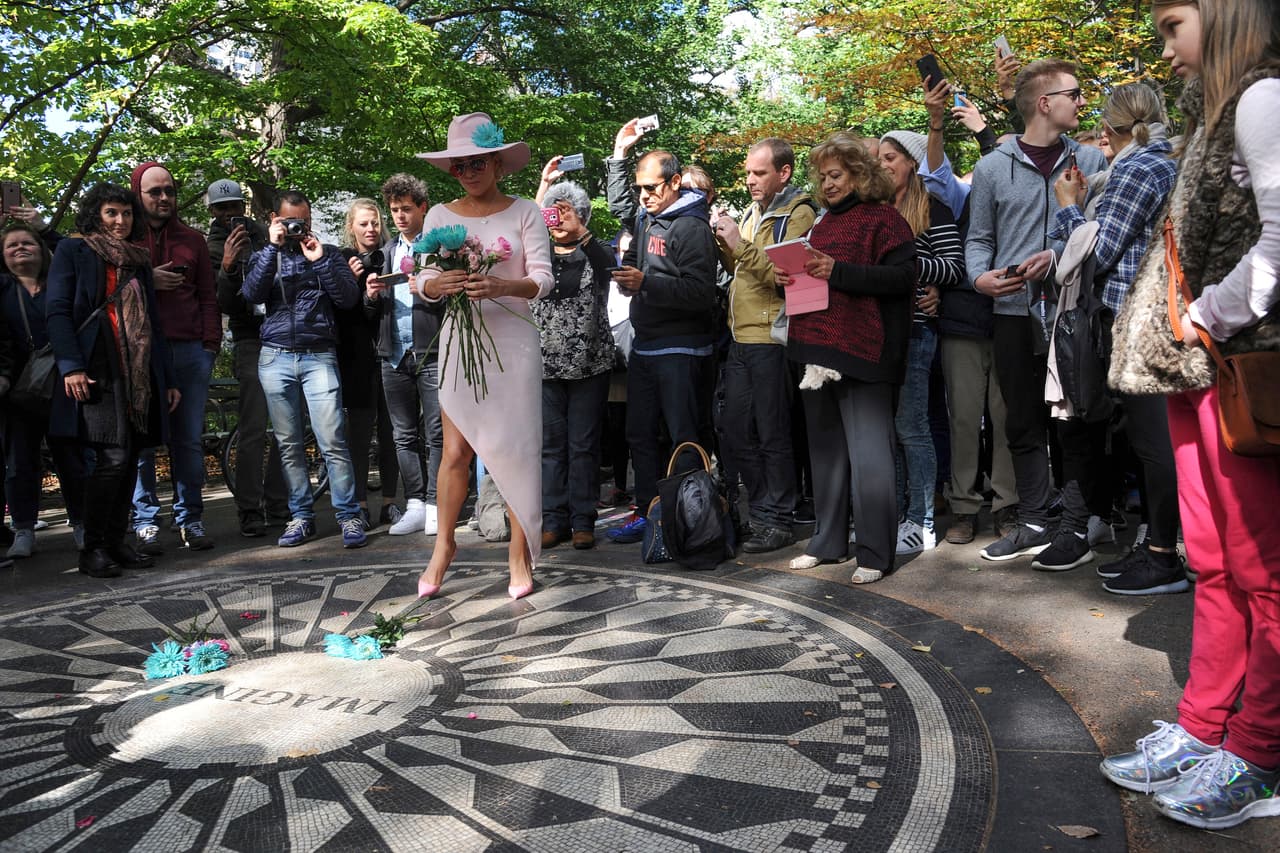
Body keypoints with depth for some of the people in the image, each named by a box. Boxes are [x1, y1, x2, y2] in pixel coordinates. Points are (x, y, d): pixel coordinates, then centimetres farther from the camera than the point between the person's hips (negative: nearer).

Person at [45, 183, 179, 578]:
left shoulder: (139, 261, 22)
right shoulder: (73, 251, 6)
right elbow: (57, 311, -3)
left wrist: (169, 378, 16)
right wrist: (71, 365, -16)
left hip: (140, 375, 6)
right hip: (97, 373, -5)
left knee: (129, 460, 3)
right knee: (113, 457, -14)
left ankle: (116, 542, 11)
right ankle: (92, 548, -3)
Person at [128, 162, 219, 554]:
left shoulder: (193, 240, 16)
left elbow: (208, 296, 13)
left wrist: (210, 343, 2)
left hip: (190, 351, 2)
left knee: (189, 438, 4)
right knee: (142, 438, 0)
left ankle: (191, 519, 9)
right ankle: (145, 522, 6)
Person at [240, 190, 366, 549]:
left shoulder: (328, 252, 14)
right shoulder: (265, 255, 16)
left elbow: (349, 298, 0)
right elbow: (251, 294, -4)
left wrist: (319, 259, -7)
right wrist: (274, 247, -5)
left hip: (319, 356, -2)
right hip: (276, 357, 2)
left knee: (332, 441, -10)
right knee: (289, 445, 5)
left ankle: (349, 516, -5)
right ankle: (301, 516, 13)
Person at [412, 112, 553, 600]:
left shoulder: (524, 212, 3)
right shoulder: (440, 216, 10)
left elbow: (543, 279, -5)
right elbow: (423, 281, 5)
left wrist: (502, 286, -24)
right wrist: (440, 284, -19)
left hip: (511, 340, -2)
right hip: (460, 340, 2)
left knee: (515, 448, 0)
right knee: (456, 451, 2)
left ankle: (520, 551, 11)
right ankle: (444, 544, 19)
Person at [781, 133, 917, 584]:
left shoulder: (883, 218, -2)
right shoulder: (822, 224, 19)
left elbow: (902, 276, -13)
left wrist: (838, 271, -19)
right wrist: (790, 278, 4)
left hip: (862, 351, -7)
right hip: (818, 349, 8)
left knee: (869, 455, -6)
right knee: (826, 450, 12)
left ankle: (875, 552, 2)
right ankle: (828, 541, 22)